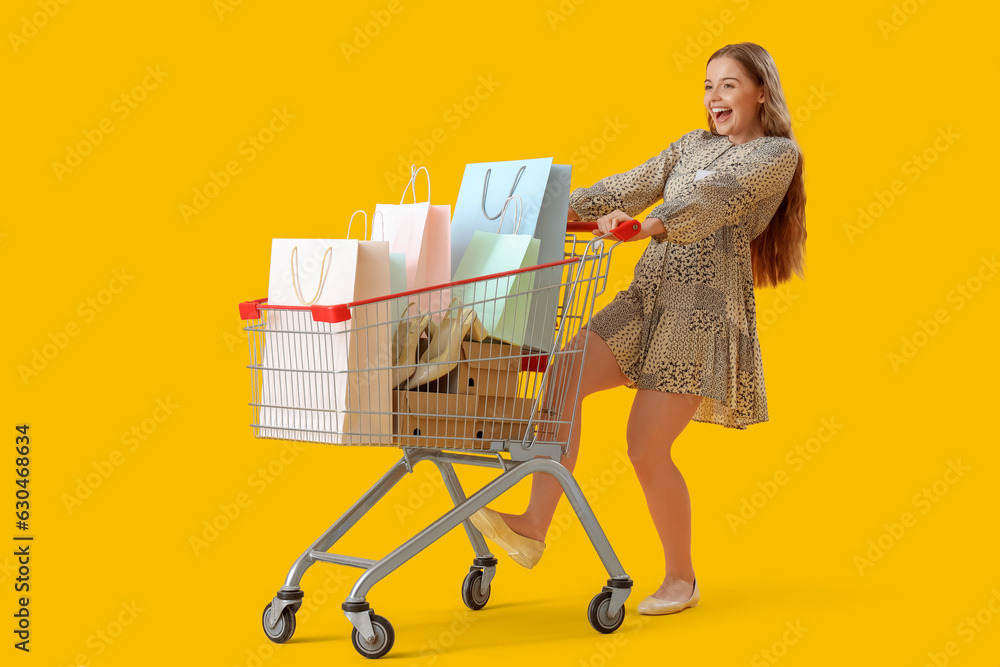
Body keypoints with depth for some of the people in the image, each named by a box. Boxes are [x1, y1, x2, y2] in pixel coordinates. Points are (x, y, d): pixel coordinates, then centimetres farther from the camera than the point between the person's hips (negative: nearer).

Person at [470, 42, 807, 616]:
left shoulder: (778, 153, -1)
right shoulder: (692, 145, 22)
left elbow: (717, 197, -19)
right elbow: (633, 186, 13)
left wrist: (647, 226, -35)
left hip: (705, 310, -7)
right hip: (646, 299, 7)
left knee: (647, 447, -9)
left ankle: (682, 579, 11)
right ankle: (534, 528, -13)